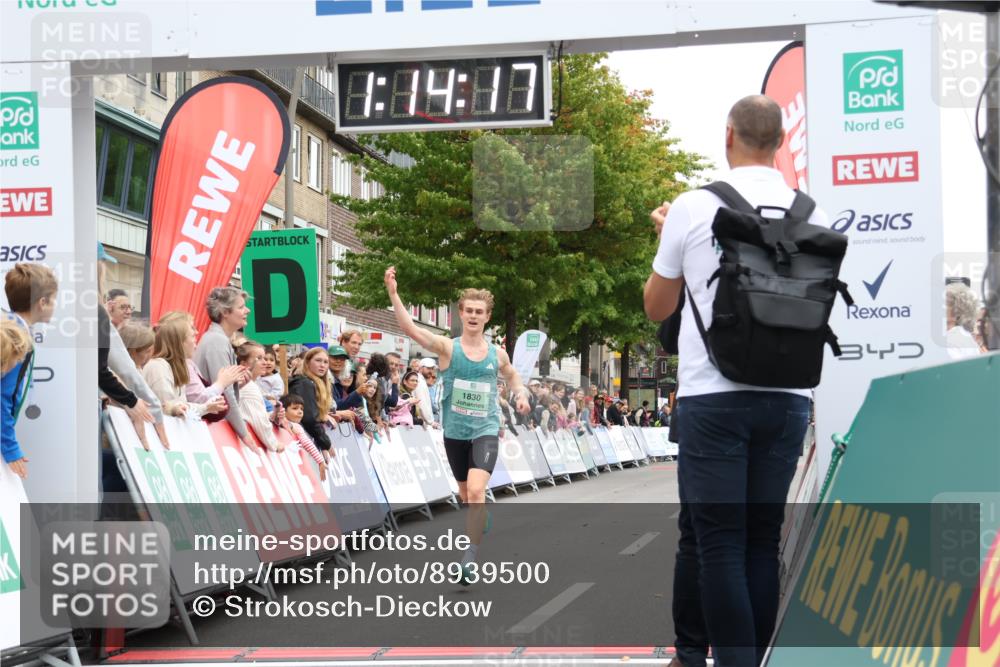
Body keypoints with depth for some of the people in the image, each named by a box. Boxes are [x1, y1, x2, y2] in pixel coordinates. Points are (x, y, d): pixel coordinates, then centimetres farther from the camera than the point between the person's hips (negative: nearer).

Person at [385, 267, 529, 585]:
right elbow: (410, 328, -21)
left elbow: (512, 376, 25)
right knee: (466, 493, 17)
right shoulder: (448, 347, -6)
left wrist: (521, 393, 3)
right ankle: (480, 521, 50)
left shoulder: (497, 353, 2)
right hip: (455, 432, 1)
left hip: (485, 431, -1)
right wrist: (393, 293, -34)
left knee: (476, 490, -21)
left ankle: (471, 556, -16)